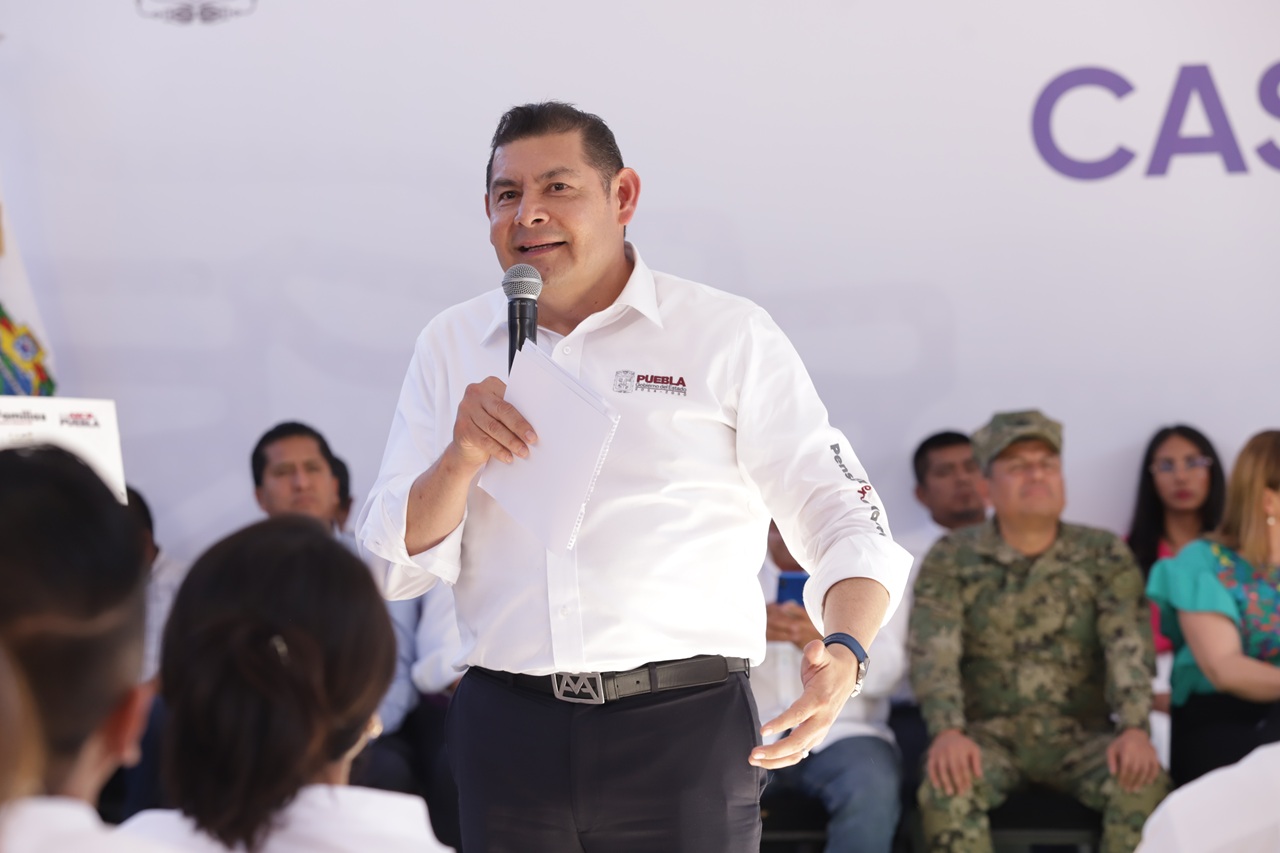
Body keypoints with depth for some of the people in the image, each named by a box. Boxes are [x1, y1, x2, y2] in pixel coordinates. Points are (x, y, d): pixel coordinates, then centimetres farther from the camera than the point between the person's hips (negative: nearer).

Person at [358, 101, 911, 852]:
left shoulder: (729, 336, 2)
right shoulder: (453, 346, 10)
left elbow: (848, 526, 0)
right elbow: (398, 568, 6)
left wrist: (845, 654, -19)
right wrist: (461, 458, -13)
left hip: (683, 728, -2)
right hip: (506, 727, 2)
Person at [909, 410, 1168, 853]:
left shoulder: (1104, 555, 5)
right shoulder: (952, 558, 3)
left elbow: (1130, 647, -7)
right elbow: (933, 649, -10)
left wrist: (1134, 728, -25)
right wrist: (947, 731, -29)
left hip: (1081, 733, 1)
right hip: (990, 732, -1)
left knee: (1144, 783, -30)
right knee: (946, 788, -33)